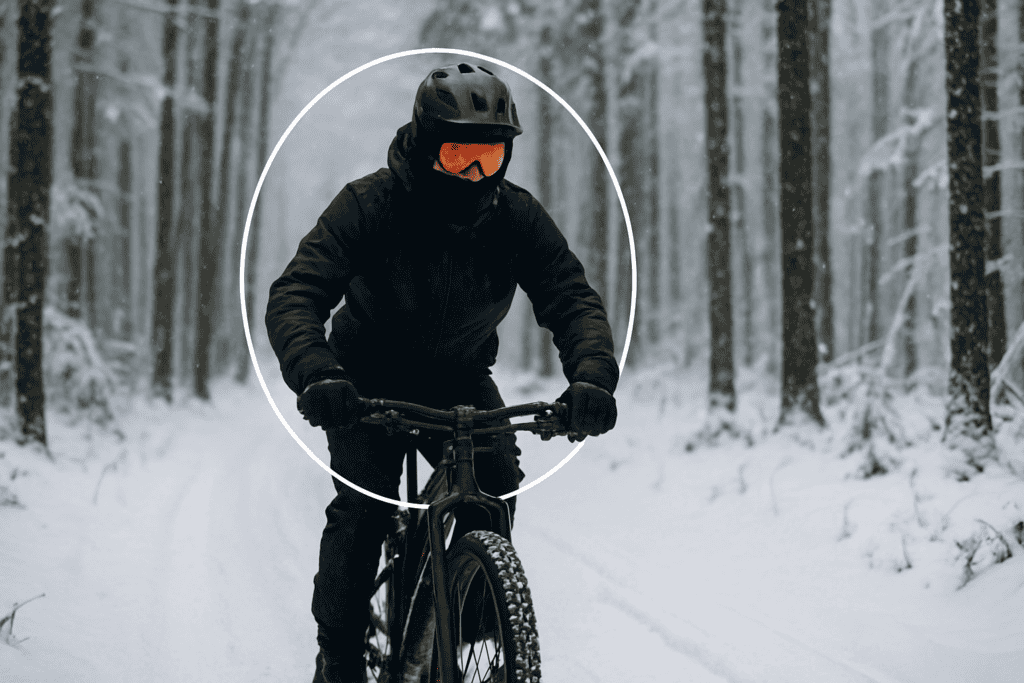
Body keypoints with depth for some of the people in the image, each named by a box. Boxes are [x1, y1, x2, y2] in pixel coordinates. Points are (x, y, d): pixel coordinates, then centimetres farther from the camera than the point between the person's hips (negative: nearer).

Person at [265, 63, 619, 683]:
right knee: (364, 504, -18)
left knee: (497, 484, -16)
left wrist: (591, 376, -41)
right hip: (370, 380, -3)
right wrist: (316, 374, -50)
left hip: (460, 380, 3)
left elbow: (573, 299, -20)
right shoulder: (371, 204, -23)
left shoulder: (519, 217, -15)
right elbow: (296, 294, -30)